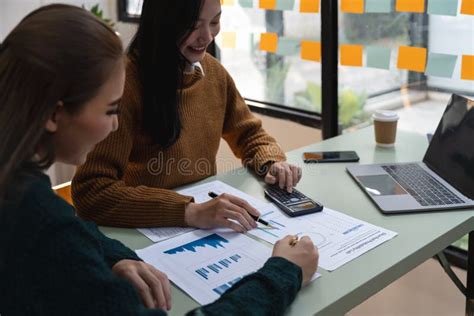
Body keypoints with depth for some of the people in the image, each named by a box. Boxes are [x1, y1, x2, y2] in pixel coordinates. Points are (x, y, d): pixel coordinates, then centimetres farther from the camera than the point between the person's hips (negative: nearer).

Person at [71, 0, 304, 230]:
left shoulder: (213, 70, 2)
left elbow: (249, 134, 14)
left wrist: (271, 163, -7)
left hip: (207, 216, 6)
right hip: (148, 231, -6)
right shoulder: (126, 81, -18)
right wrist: (190, 212, -32)